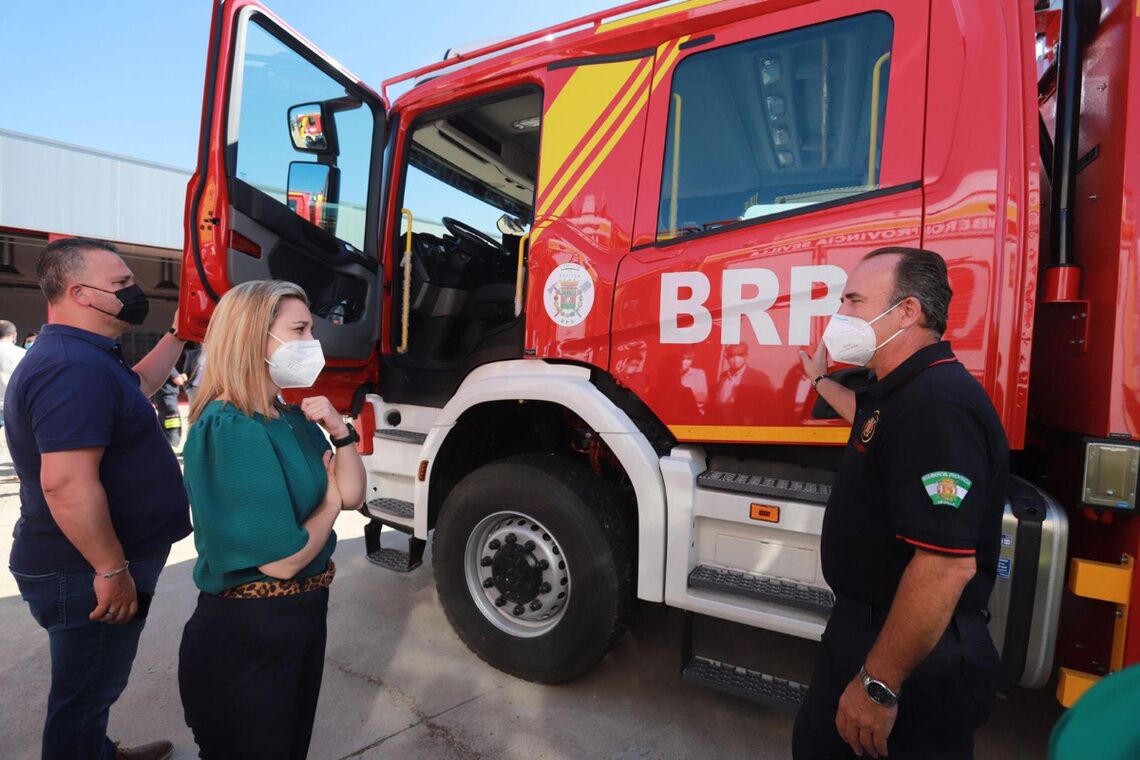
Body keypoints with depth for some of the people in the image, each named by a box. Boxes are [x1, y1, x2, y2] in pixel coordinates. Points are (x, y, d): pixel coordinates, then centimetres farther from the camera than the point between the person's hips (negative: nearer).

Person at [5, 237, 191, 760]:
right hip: (88, 574, -11)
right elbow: (65, 483, -32)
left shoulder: (79, 355, 9)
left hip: (89, 567, 11)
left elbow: (135, 387, 29)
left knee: (92, 685, 28)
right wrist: (112, 569, -25)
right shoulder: (76, 368, -27)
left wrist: (177, 336, 27)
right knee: (86, 692, 10)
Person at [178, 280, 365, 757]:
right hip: (246, 633, -8)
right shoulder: (228, 428, -25)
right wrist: (329, 502, -10)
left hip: (305, 614, 8)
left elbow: (353, 497, 3)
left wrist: (340, 432, -12)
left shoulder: (293, 418, 0)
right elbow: (282, 560, -28)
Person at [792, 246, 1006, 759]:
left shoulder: (937, 404, -28)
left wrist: (878, 683, -27)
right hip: (860, 623, 10)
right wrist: (820, 380, 40)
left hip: (915, 659, -10)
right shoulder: (900, 390, 5)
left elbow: (948, 563, -33)